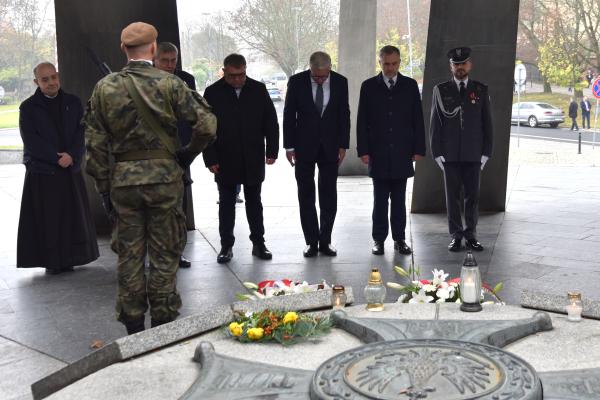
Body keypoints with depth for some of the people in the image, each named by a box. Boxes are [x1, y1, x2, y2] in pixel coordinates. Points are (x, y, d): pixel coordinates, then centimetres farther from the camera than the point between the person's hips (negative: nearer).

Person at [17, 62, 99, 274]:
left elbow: (82, 133, 2)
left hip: (71, 170, 3)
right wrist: (56, 158, -15)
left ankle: (69, 258, 15)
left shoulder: (73, 103, 8)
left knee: (72, 215, 5)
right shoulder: (28, 107, 0)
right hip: (41, 172, -3)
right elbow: (31, 141, -8)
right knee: (46, 218, -2)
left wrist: (71, 156, -14)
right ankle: (51, 261, 7)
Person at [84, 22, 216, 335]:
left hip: (122, 180, 2)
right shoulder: (170, 84, -6)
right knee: (164, 255, 9)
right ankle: (162, 325, 16)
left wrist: (104, 187, 8)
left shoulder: (104, 88, 1)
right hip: (163, 176, -2)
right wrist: (189, 153, 5)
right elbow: (207, 125, -12)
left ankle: (133, 328, 19)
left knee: (129, 255, 11)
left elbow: (95, 143, 1)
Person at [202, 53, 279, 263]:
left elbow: (271, 122, 4)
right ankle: (226, 246, 15)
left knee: (254, 202, 11)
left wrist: (272, 151, -1)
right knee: (226, 203, 7)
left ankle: (258, 243, 20)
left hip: (253, 159, 1)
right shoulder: (213, 93, -4)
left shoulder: (258, 89, 1)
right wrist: (210, 159, -9)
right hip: (225, 161, -1)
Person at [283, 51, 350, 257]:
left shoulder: (340, 82, -4)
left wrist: (343, 145, -1)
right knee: (306, 196, 3)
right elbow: (289, 115, -2)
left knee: (329, 195, 3)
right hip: (304, 146, -1)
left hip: (330, 146, 1)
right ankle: (311, 242, 10)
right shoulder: (296, 82, -8)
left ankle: (325, 241, 12)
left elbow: (344, 115, 3)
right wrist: (289, 146, -4)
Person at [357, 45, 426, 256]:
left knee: (399, 199, 6)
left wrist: (418, 149, 0)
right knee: (380, 200, 3)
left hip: (402, 153, 1)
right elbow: (362, 121, 2)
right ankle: (378, 240, 10)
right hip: (378, 153, -1)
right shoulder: (369, 86, 3)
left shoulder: (410, 85, 6)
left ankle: (399, 239, 12)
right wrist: (363, 150, -5)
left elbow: (417, 119, 6)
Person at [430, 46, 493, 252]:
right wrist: (437, 153, -3)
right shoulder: (441, 90, 5)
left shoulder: (481, 90, 7)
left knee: (473, 195, 4)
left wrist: (486, 152, 0)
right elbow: (435, 124, 4)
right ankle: (456, 236, 10)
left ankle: (471, 235, 13)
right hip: (449, 154, 0)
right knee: (452, 195, 3)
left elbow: (487, 123, 7)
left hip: (473, 154, 1)